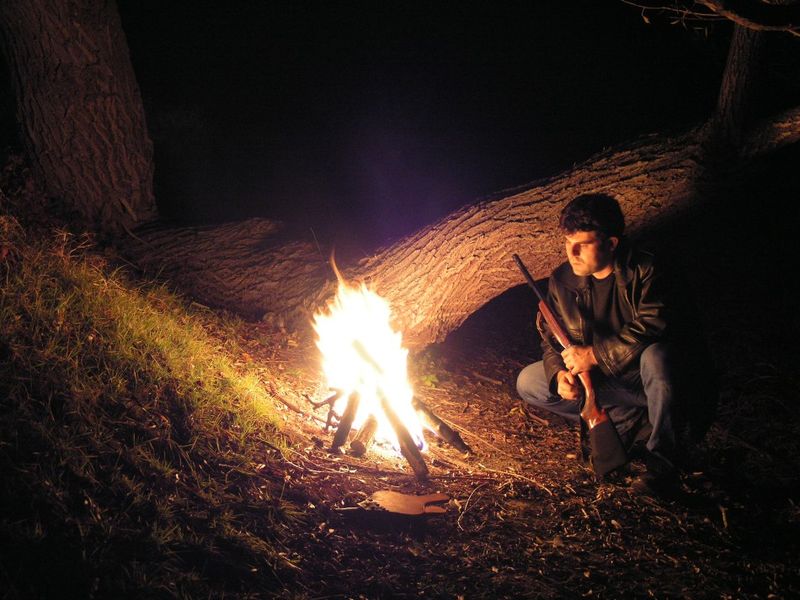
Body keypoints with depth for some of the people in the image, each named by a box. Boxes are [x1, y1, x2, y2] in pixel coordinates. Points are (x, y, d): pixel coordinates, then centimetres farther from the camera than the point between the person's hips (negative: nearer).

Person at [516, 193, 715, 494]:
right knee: (528, 382, -9)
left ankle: (662, 457, -16)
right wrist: (560, 374, -22)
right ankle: (639, 423, -11)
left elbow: (654, 326, -31)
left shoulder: (643, 270, -17)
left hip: (648, 374, -5)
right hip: (604, 381, 6)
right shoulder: (562, 281, -3)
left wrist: (595, 354, -30)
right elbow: (552, 340, 1)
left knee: (657, 355, -41)